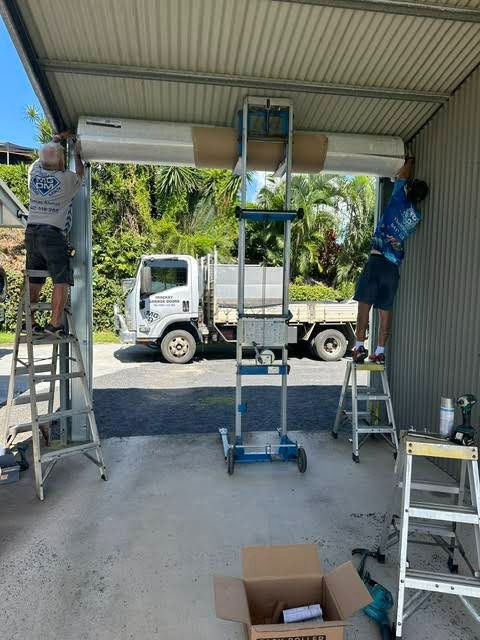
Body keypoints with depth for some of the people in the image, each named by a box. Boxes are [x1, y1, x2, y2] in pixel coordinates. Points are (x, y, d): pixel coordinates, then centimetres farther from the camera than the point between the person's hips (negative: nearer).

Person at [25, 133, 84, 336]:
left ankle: (29, 322, 15)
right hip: (53, 235, -6)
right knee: (61, 282, -7)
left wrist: (57, 138, 42)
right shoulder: (67, 179, -4)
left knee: (34, 282, 11)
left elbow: (43, 155, 33)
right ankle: (54, 324, -13)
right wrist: (77, 154, 33)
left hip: (31, 233, 7)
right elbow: (80, 175, 20)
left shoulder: (34, 173, 11)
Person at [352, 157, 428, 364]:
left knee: (364, 304, -3)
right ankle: (380, 352, 9)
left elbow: (402, 176, 20)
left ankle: (360, 347, -6)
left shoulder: (400, 199, 2)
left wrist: (410, 161, 38)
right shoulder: (417, 217, 13)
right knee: (385, 310, 7)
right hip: (394, 266, 5)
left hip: (376, 260, -5)